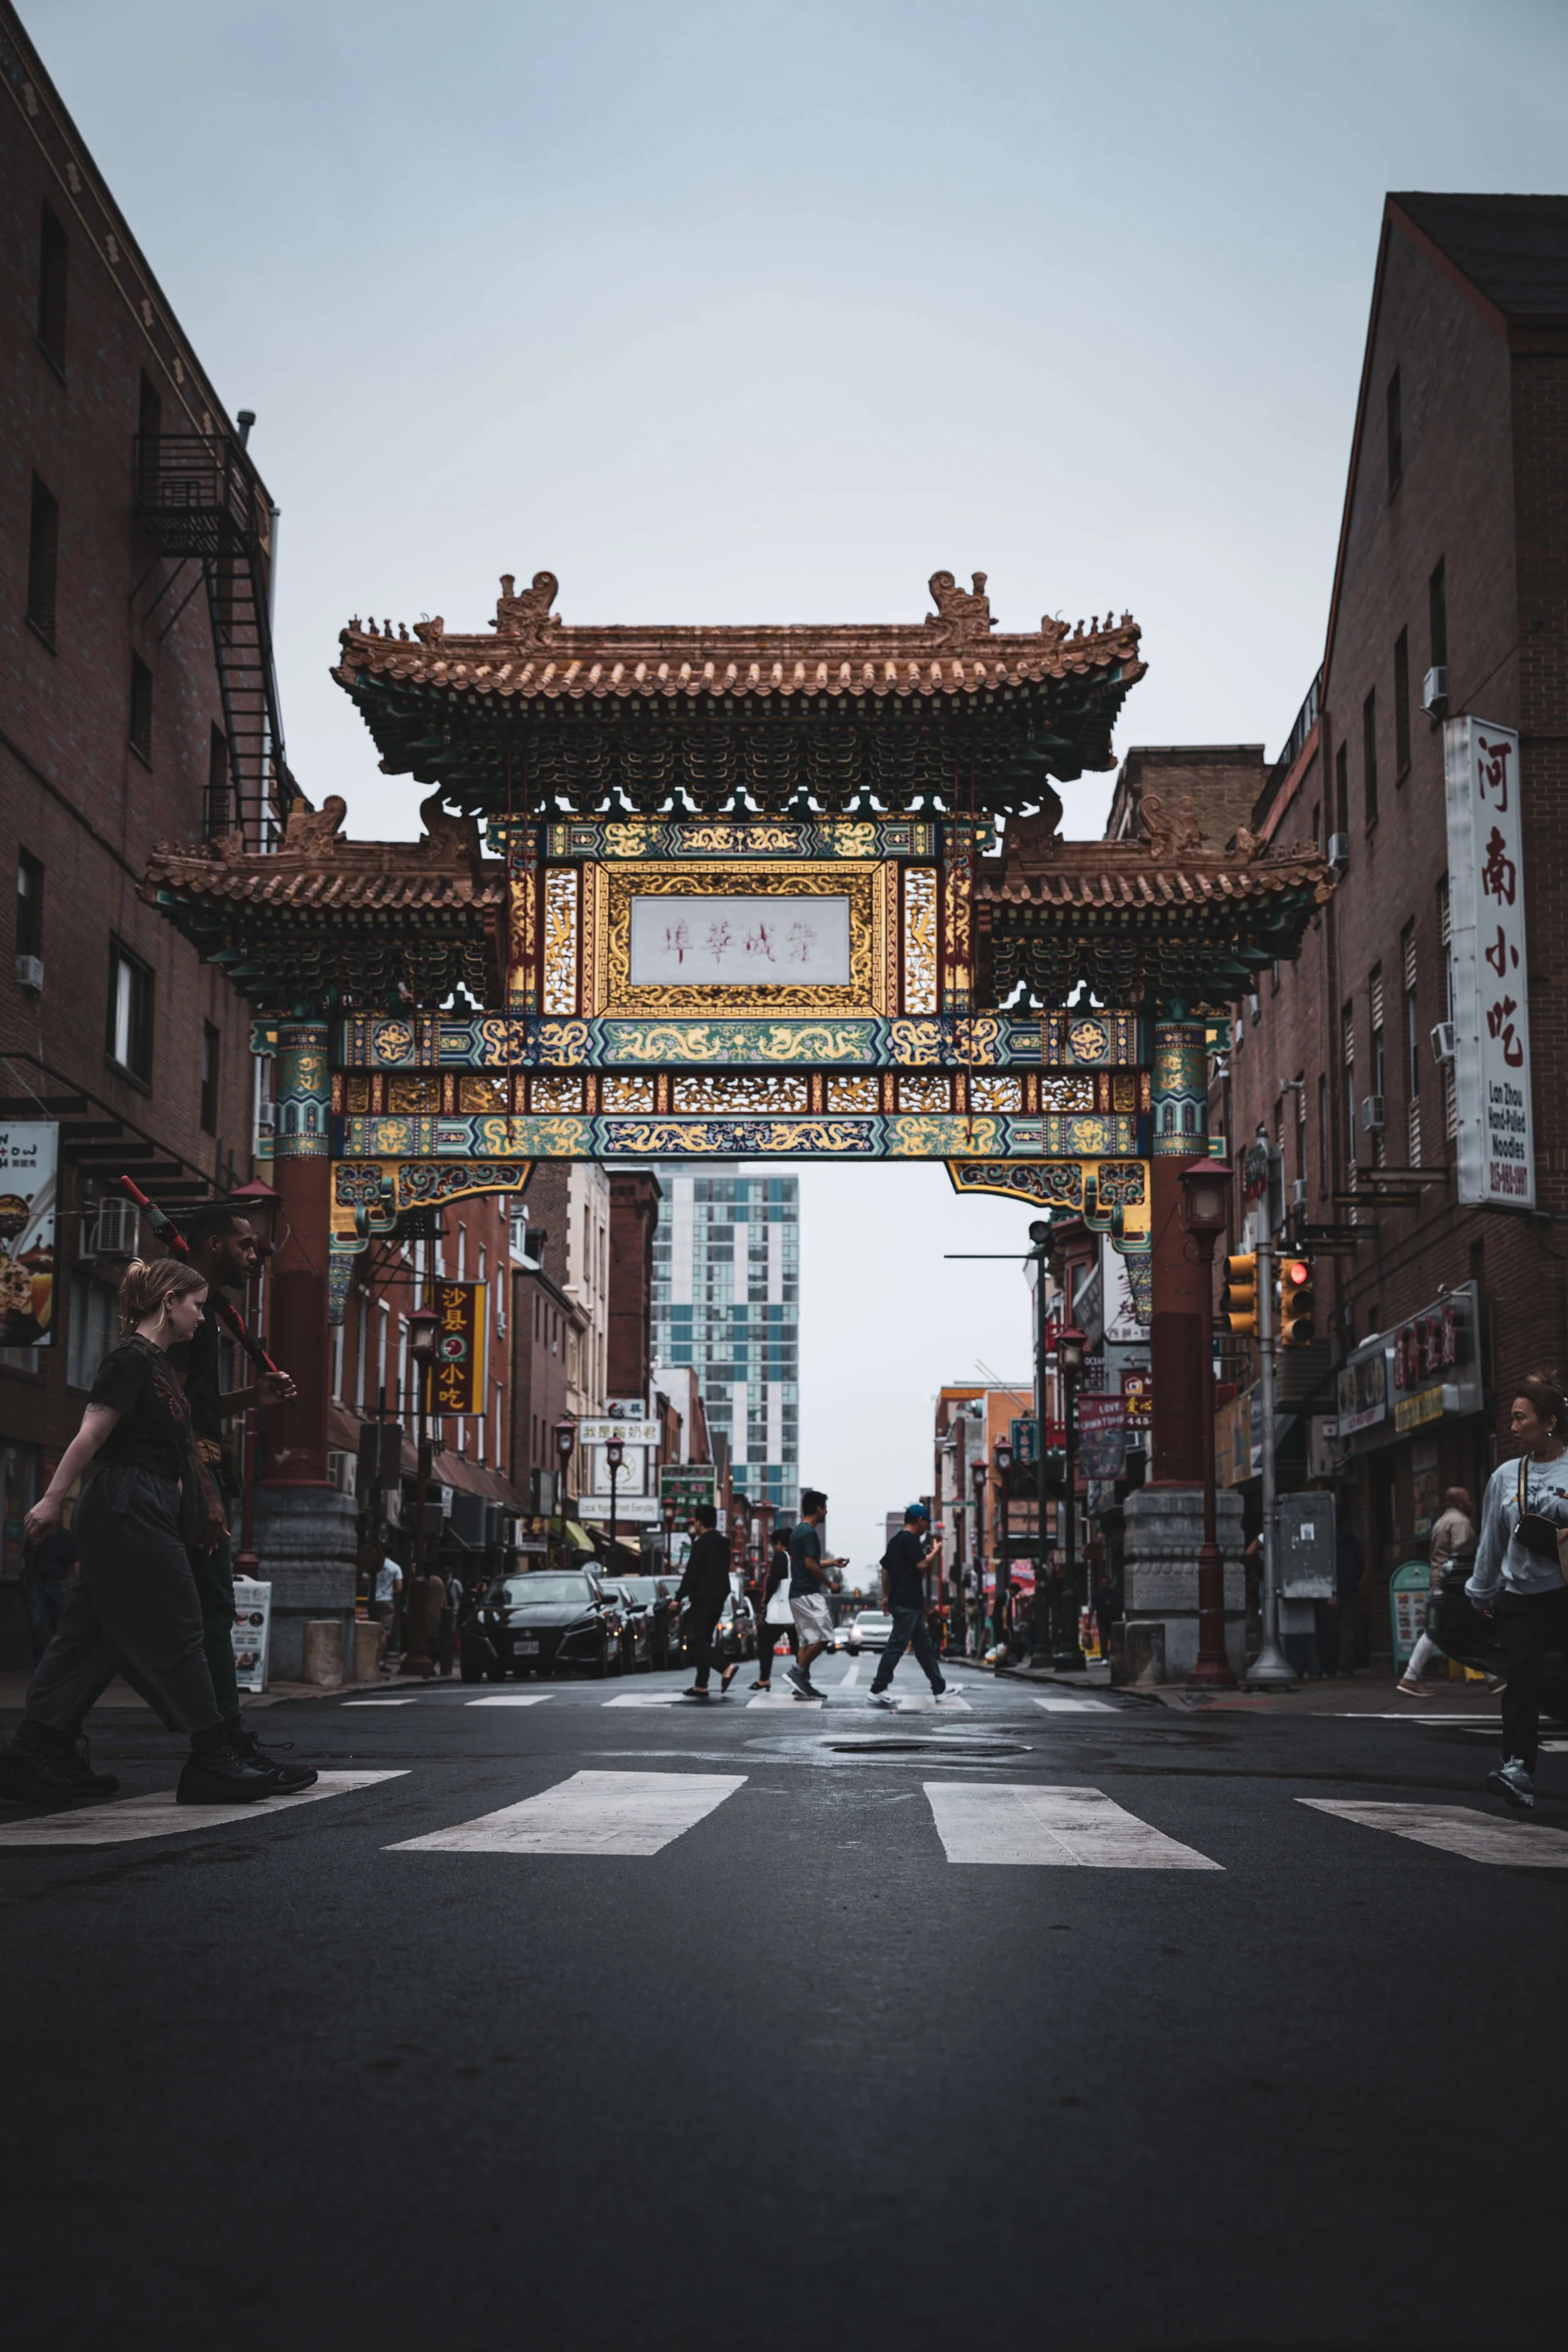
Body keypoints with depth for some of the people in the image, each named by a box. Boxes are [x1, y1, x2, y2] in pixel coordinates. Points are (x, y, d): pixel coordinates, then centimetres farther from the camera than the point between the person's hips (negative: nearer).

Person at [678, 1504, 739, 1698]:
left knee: (695, 1641, -9)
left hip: (703, 1600, -9)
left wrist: (679, 1598, -14)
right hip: (718, 1599, 9)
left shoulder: (701, 1544, -13)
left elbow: (691, 1573, -17)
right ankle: (700, 1685, 10)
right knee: (702, 1640, 13)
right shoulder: (722, 1544, 14)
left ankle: (727, 1667, -25)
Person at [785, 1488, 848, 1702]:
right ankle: (798, 1671, -10)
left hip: (798, 1593, 10)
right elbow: (811, 1565, -19)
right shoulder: (809, 1532, -15)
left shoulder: (798, 1531, 16)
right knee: (823, 1637, -8)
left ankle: (802, 1684, 6)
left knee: (808, 1639, 9)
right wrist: (830, 1583, -8)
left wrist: (832, 1563, 28)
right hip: (808, 1594, -10)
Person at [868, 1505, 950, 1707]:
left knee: (924, 1645, 13)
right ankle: (878, 1690, -9)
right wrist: (935, 1550, -4)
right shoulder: (911, 1539, -12)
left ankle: (939, 1689, 16)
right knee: (897, 1645, -10)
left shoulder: (896, 1540, 17)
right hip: (907, 1603, -10)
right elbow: (922, 1565, -20)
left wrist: (886, 1596, 23)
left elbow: (885, 1570, 19)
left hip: (899, 1601, 10)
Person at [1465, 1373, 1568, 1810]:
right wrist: (1483, 1592, 19)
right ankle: (1518, 1767, -15)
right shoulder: (1506, 1476, 10)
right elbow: (1491, 1540, 16)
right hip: (1522, 1594, 3)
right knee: (1520, 1678, -10)